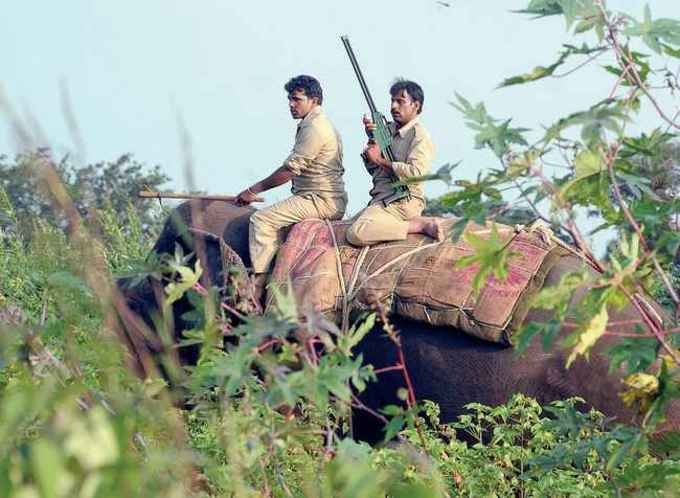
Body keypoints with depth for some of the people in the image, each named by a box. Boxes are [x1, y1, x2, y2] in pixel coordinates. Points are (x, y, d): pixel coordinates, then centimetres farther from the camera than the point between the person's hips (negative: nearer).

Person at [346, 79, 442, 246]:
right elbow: (372, 168, 17)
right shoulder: (389, 129, 16)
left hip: (402, 202, -9)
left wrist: (382, 160, -13)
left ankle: (421, 225, -17)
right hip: (381, 199, 9)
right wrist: (372, 140, 0)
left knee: (356, 234, -27)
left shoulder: (420, 137, -8)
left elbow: (416, 173, -23)